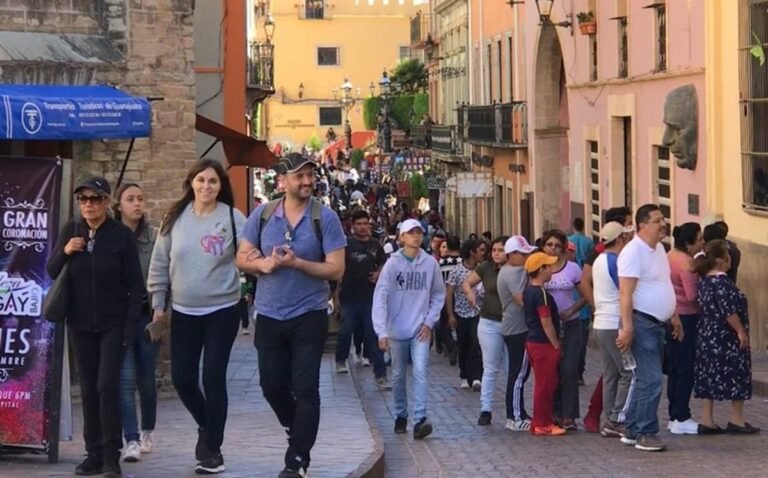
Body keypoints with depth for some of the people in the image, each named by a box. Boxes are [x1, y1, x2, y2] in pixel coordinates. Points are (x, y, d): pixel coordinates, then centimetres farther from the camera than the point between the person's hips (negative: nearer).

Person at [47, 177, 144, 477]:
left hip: (113, 323, -4)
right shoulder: (70, 230, 2)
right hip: (80, 323, 4)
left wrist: (131, 325, -12)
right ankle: (94, 453, 14)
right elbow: (52, 272, 7)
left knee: (107, 386, -11)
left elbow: (135, 283, -6)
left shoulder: (122, 235, -7)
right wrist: (64, 252, -13)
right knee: (88, 389, 7)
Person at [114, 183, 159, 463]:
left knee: (146, 378, 9)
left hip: (146, 313, 1)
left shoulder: (154, 236, 1)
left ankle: (147, 431, 30)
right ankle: (132, 440, -9)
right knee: (126, 378, -9)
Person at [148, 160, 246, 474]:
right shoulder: (176, 217, 1)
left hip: (222, 311, -3)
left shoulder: (232, 217, -7)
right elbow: (160, 263, 7)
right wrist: (158, 304, 7)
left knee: (213, 378, -2)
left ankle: (212, 446, 9)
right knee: (182, 378, 5)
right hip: (183, 312, 3)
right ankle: (207, 427, 31)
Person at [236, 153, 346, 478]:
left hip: (309, 316, -3)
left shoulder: (325, 218, -8)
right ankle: (298, 432, 39)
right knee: (272, 386, 13)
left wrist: (296, 262, -22)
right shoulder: (262, 215, 0)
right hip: (269, 316, 3)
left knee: (305, 389, -4)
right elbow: (242, 259, 5)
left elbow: (336, 269, -11)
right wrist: (262, 263, -16)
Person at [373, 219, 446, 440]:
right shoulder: (393, 264, -7)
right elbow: (380, 297, -11)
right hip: (397, 329, 0)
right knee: (398, 376, 11)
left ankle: (420, 420, -17)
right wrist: (382, 331, -18)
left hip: (420, 330, 0)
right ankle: (400, 416, 27)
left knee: (420, 372, -13)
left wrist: (429, 321, 0)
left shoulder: (430, 263, -2)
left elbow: (439, 295, 9)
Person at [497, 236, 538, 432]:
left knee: (517, 373, 15)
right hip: (518, 329, -11)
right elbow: (522, 299, -26)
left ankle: (517, 415, 21)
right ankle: (516, 419, -3)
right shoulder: (515, 272, -17)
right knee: (519, 374, -6)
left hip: (513, 328, 11)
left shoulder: (508, 271, 17)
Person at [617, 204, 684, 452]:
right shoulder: (634, 251, -15)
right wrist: (627, 328, -26)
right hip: (642, 323, -10)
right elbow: (625, 293, -21)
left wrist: (673, 316, 23)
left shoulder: (659, 248, 14)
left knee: (645, 380, 13)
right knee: (651, 380, -11)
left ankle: (632, 431, 21)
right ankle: (645, 434, -5)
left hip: (658, 323, 10)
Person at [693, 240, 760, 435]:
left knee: (711, 376, 10)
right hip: (726, 337, -9)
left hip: (708, 336, 9)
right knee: (736, 375, 2)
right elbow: (728, 309, -23)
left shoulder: (704, 281, 10)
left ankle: (707, 420, 9)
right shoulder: (721, 281, -18)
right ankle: (737, 420, 8)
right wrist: (741, 331, -16)